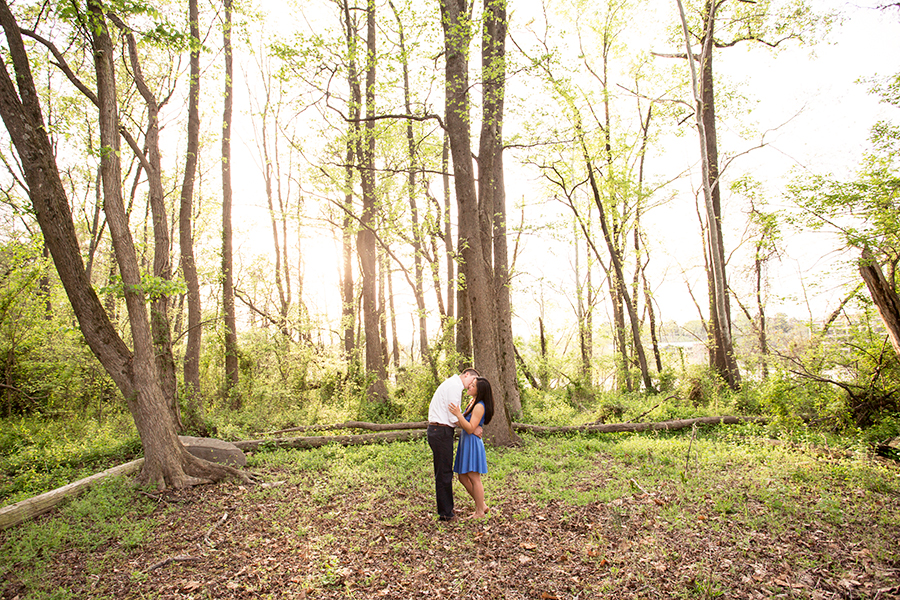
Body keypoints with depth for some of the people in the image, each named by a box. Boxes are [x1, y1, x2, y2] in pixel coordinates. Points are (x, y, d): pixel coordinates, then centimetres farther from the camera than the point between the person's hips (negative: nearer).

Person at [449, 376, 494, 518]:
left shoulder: (479, 406, -17)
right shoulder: (473, 402, 12)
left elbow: (470, 429, -22)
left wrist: (458, 414, -27)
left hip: (472, 443, -10)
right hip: (465, 443, 10)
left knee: (474, 478, 0)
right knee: (463, 477, 14)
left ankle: (480, 512, 14)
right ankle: (482, 505, 26)